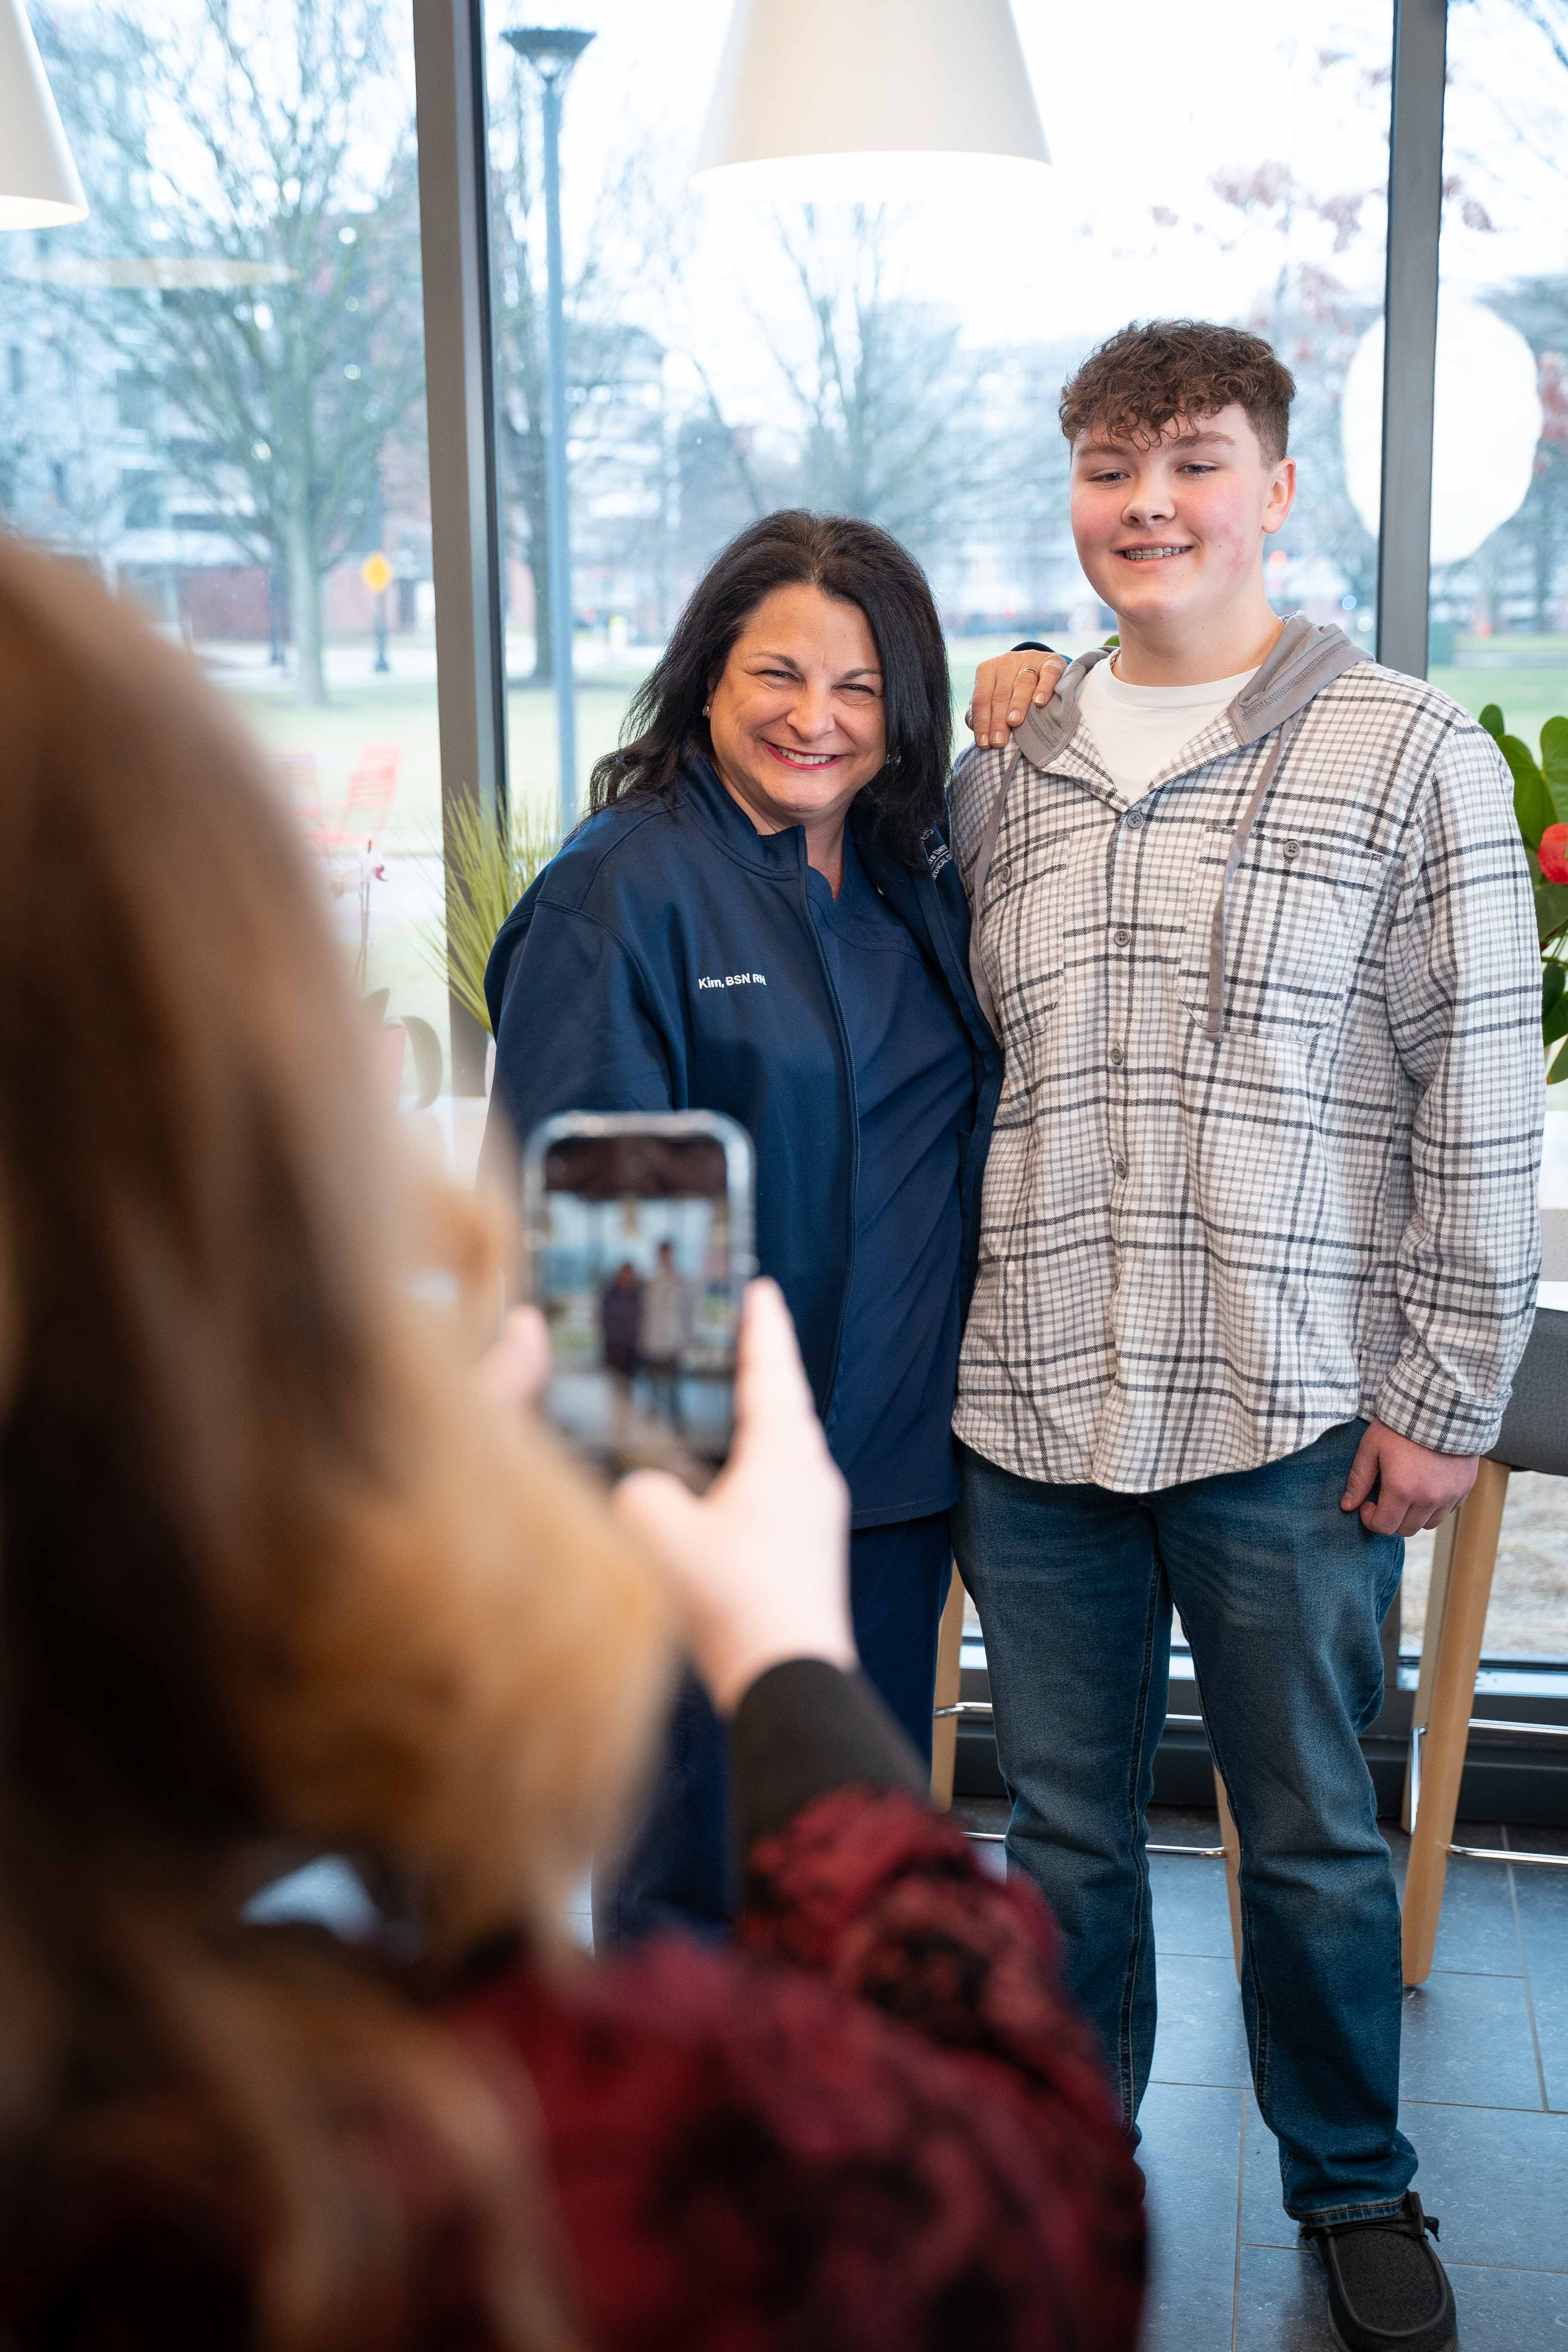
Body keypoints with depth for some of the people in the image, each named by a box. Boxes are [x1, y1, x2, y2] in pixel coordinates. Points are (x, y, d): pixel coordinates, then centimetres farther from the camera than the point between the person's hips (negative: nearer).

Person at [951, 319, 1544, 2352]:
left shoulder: (1413, 758, -4)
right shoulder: (998, 767, 8)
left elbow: (1480, 1108, -5)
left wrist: (1446, 1396, -6)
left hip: (1293, 1419, -3)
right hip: (1029, 1409, 3)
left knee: (1315, 1836, 13)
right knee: (1064, 1820, 17)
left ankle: (1354, 2185, 37)